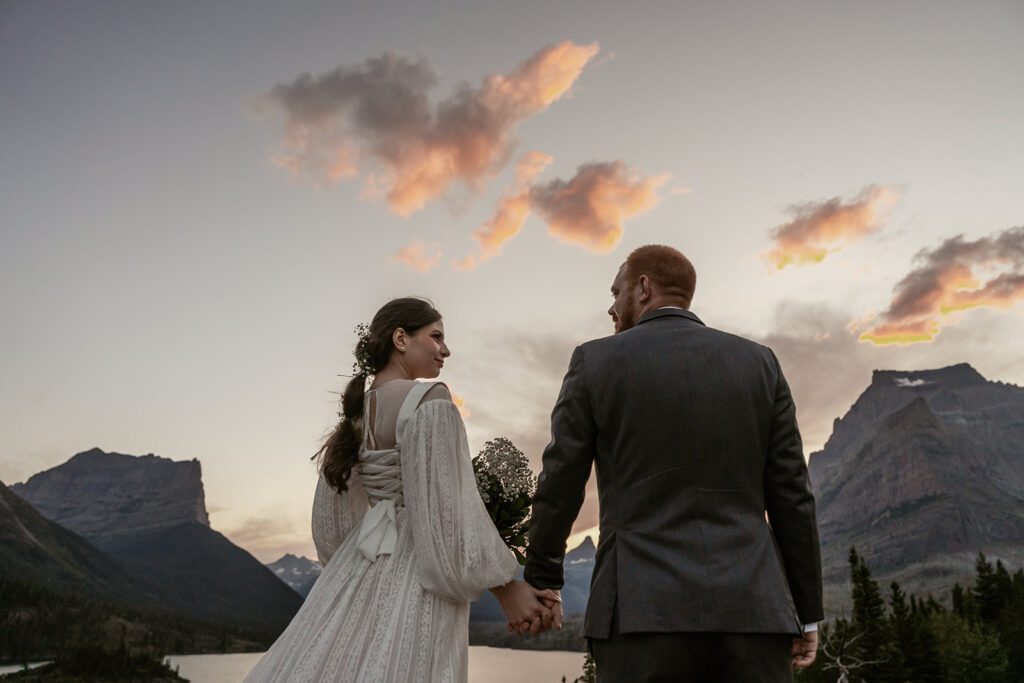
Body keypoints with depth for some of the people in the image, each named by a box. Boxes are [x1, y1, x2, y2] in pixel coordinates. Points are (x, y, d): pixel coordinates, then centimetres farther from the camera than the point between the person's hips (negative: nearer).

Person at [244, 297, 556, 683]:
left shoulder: (357, 409, 9)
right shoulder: (428, 400, -14)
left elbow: (331, 514, 14)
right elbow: (447, 506, -20)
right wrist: (507, 587, -14)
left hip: (363, 571, 8)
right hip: (416, 576, -8)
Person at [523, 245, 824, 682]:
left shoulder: (595, 362, 2)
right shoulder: (758, 363, 9)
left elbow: (559, 486, 4)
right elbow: (791, 494, 7)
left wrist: (542, 581, 19)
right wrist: (806, 610, 13)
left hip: (644, 609, -2)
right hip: (748, 608, 3)